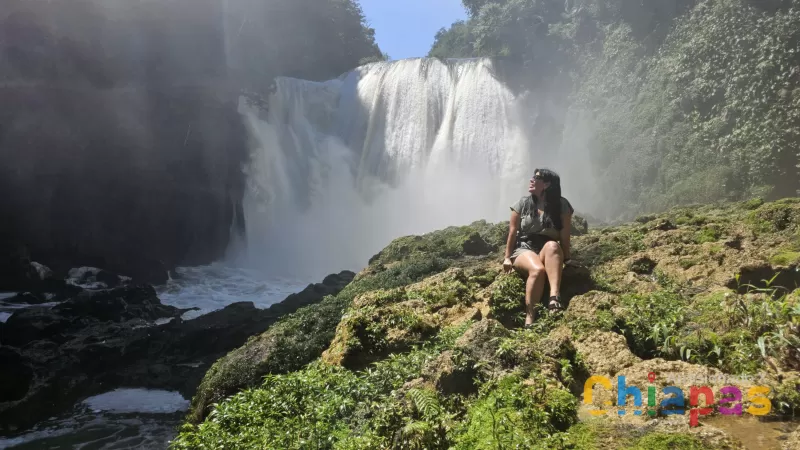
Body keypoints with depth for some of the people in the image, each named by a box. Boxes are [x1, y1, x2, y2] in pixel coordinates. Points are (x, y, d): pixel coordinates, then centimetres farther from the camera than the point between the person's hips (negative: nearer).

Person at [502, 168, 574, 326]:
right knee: (537, 270, -35)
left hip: (549, 252, 1)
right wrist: (507, 257, -3)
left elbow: (564, 235, -5)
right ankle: (529, 315, -30)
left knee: (552, 246, -37)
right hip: (524, 248, 0)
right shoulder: (523, 203, 3)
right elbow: (513, 231, 1)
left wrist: (566, 259, -10)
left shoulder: (561, 205, 0)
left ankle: (554, 297, -46)